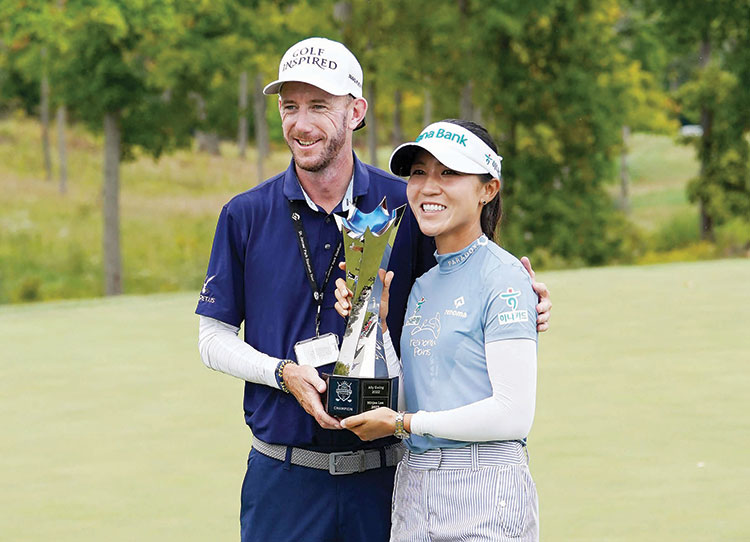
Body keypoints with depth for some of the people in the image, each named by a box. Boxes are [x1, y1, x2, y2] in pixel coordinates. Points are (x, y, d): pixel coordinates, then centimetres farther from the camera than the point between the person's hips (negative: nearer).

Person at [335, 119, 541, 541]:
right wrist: (375, 323, 2)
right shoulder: (423, 282, 14)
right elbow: (406, 400, 12)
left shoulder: (503, 278, -8)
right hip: (413, 486, 7)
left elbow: (514, 414, -16)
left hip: (486, 492, -7)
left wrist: (403, 423, -9)